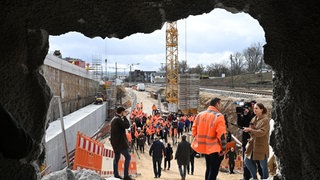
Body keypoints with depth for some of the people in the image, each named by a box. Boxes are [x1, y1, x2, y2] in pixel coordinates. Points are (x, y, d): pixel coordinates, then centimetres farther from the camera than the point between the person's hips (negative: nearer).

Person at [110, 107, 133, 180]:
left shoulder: (114, 119, 15)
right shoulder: (118, 119, -17)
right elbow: (127, 125, -20)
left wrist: (123, 117, 12)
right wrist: (125, 117, -10)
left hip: (115, 142, 10)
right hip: (120, 142, -10)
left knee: (116, 157, 14)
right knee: (127, 157, -5)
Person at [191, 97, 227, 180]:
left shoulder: (200, 115, 5)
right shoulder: (219, 116, -15)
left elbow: (194, 131, 8)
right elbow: (221, 135, -19)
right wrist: (223, 148, -10)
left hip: (204, 147, 7)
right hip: (215, 149, -7)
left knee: (208, 169, 22)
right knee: (213, 171, 2)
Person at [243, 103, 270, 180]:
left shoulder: (265, 120, -11)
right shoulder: (254, 119, 12)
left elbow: (262, 132, -21)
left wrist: (250, 130, -26)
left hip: (261, 146, -8)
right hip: (252, 144, 8)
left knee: (263, 165, 1)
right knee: (247, 160, 8)